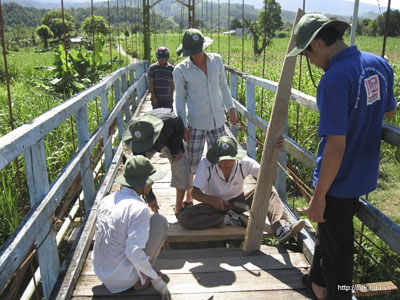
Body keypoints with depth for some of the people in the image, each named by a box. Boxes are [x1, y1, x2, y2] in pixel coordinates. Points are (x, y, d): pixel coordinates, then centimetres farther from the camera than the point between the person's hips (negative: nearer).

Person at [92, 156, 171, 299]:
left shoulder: (106, 200, 0)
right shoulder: (139, 208, -23)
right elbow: (133, 252, -26)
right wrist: (157, 281, -12)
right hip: (124, 279, -7)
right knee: (159, 220, -2)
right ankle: (141, 279, 4)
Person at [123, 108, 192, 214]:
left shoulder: (169, 121, -45)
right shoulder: (138, 141, -38)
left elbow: (180, 127, -18)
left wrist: (176, 149, -21)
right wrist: (149, 197, -35)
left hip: (170, 139, -1)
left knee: (180, 166, -20)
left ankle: (179, 207, -11)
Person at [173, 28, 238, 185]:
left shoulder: (216, 60, 0)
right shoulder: (181, 70, -10)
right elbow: (180, 98, -4)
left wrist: (231, 109, 9)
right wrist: (183, 126, -7)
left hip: (217, 121, 4)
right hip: (196, 124, -4)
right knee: (190, 165, 2)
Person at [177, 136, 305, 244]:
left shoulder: (244, 162, -19)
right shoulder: (206, 164, -23)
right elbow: (195, 192, -21)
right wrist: (213, 200, -41)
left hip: (238, 202, 1)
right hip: (215, 204, -1)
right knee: (183, 217, -29)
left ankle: (281, 229, -41)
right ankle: (227, 219, -23)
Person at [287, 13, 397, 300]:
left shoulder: (334, 79, -27)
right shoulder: (380, 65, -1)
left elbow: (336, 145, -28)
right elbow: (389, 112, 15)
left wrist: (319, 196, -20)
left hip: (339, 180, -8)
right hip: (365, 175, 9)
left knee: (337, 245, 13)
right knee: (329, 231, 27)